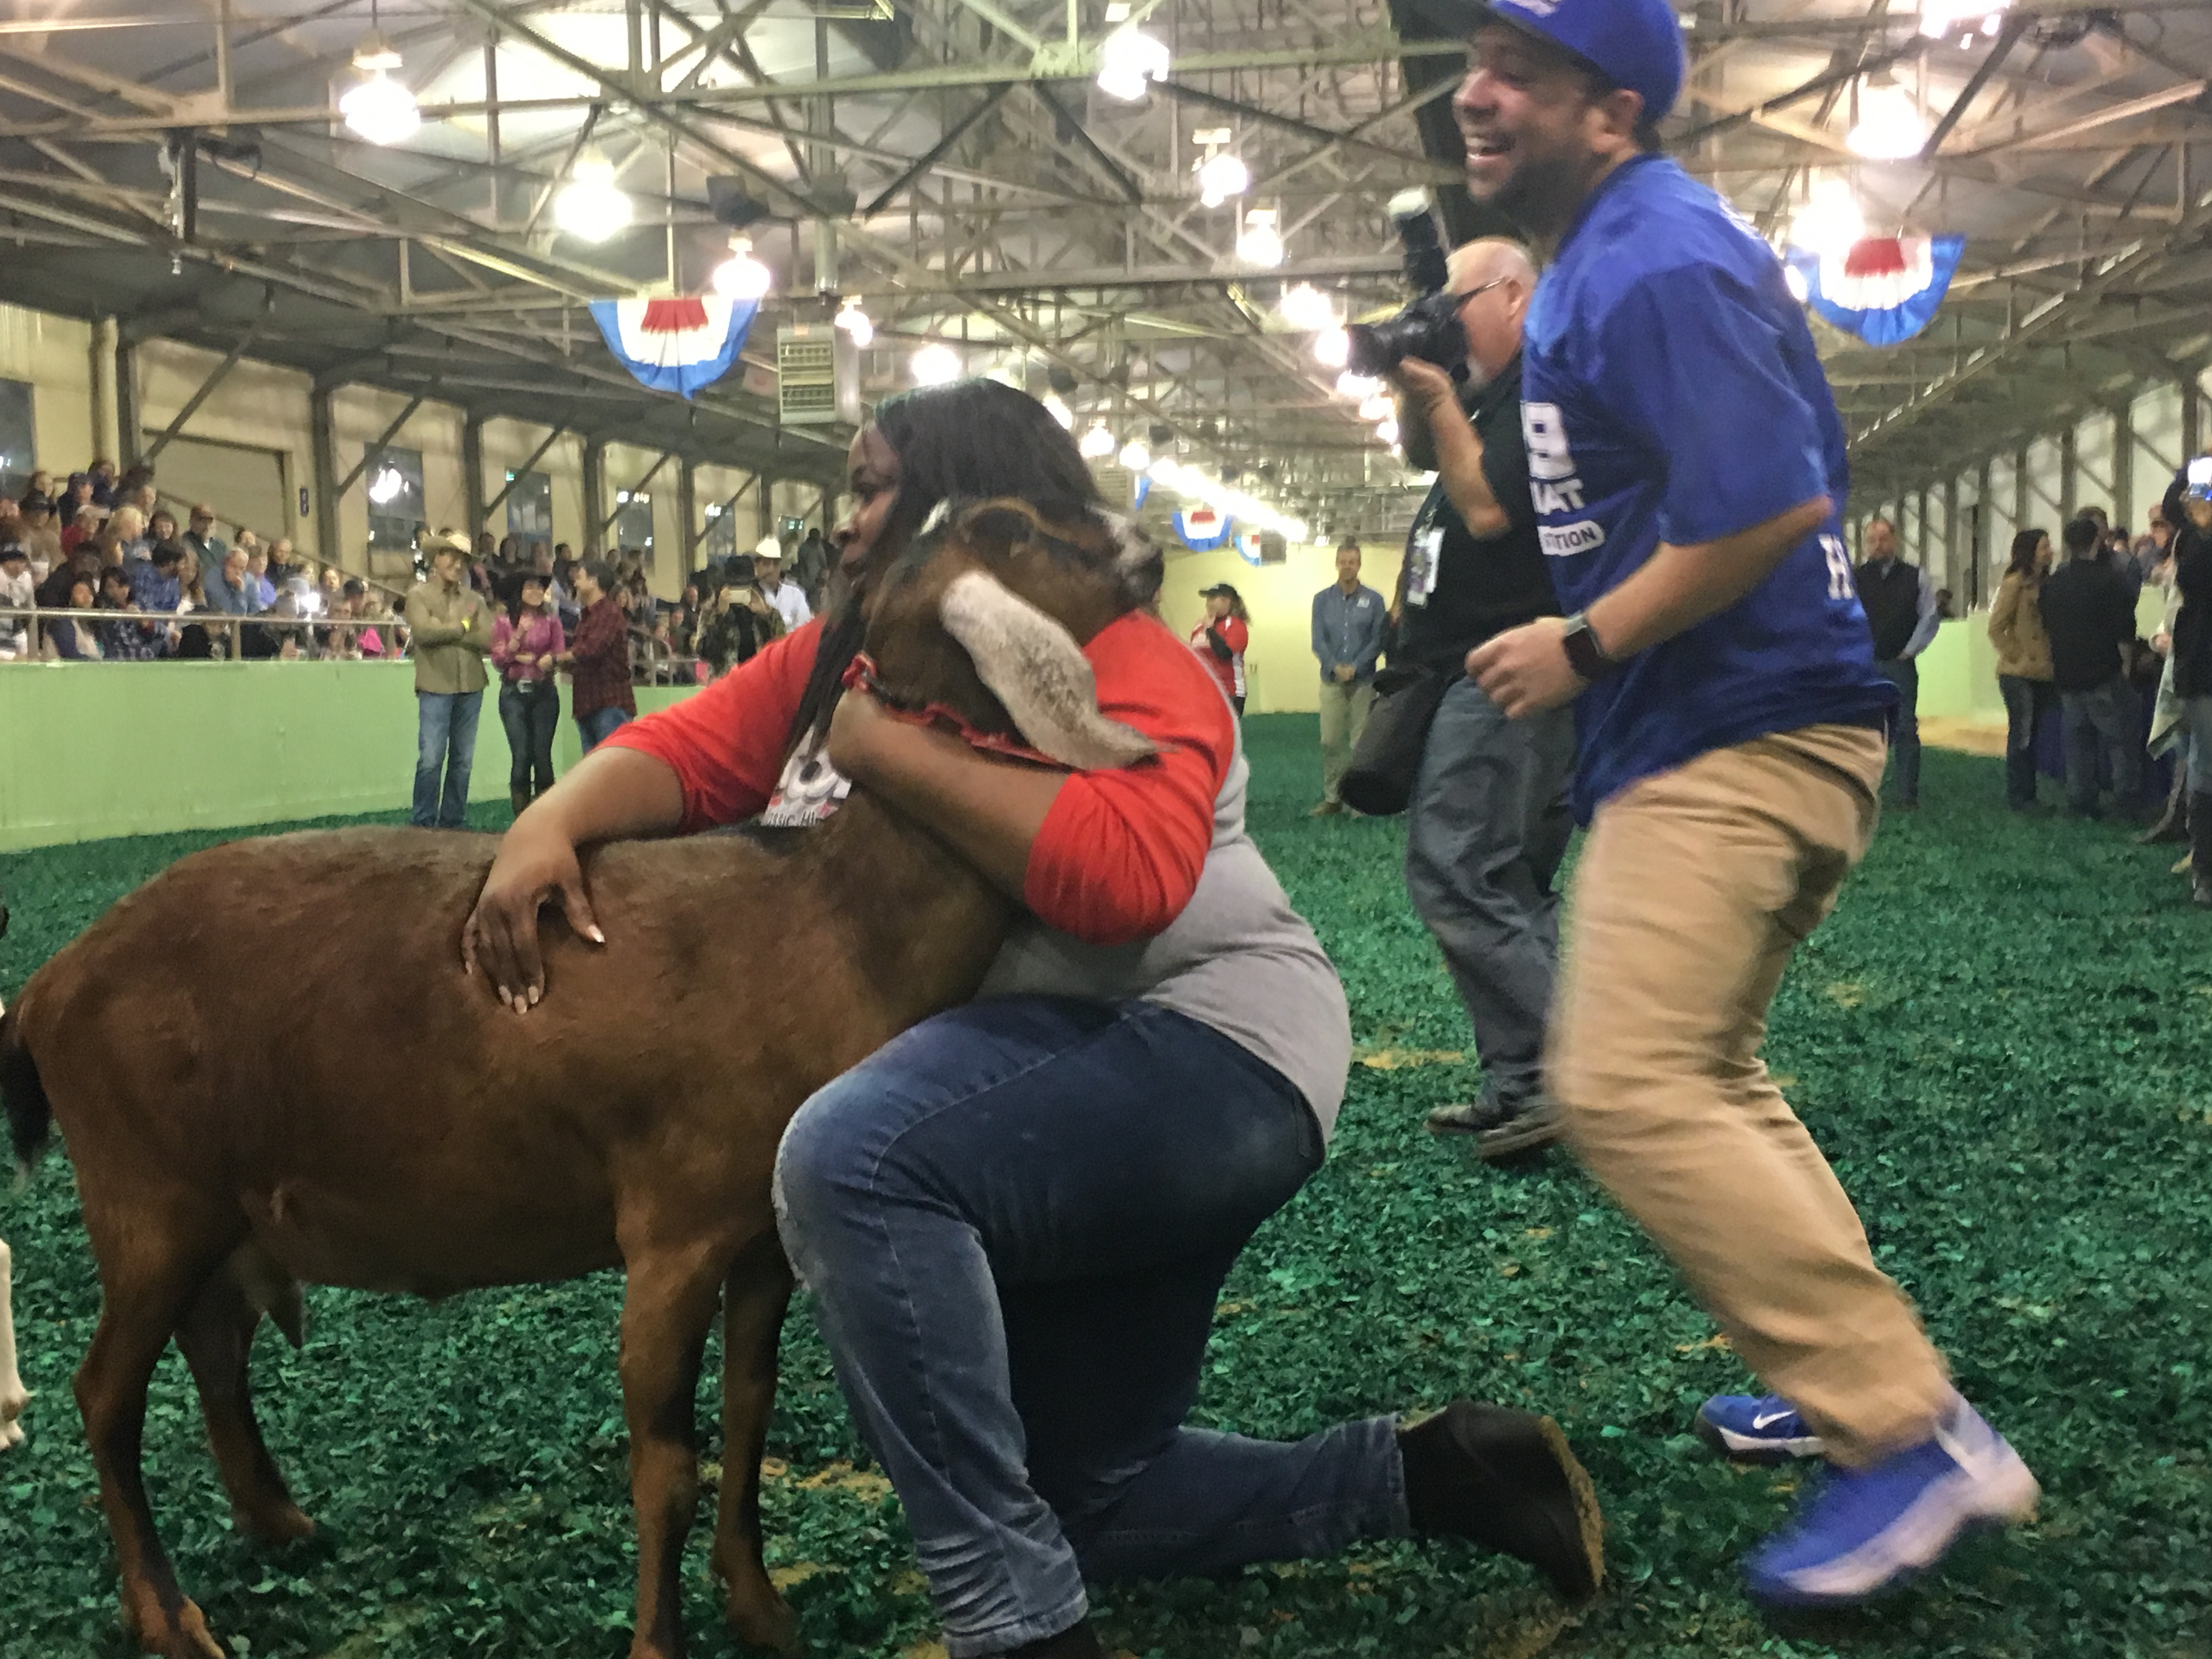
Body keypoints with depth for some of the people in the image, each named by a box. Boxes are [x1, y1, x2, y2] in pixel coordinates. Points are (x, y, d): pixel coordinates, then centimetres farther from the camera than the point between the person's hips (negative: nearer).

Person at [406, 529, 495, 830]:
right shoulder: (419, 595, 4)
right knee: (431, 759, -7)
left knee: (463, 760, 8)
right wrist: (464, 627, -5)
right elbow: (423, 631, -14)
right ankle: (423, 823, 1)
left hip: (471, 688, 4)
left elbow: (489, 640, -1)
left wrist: (446, 632, -9)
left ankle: (453, 822, 15)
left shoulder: (474, 599, 13)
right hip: (436, 687, -4)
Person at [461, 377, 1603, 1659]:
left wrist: (890, 747, -24)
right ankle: (1430, 1470, 23)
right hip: (1040, 1067, 10)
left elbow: (1125, 870, -31)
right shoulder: (840, 658, 10)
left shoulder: (1121, 658, -14)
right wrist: (554, 825, -21)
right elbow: (686, 751, -1)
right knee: (1086, 1499, 15)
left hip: (1204, 1045, -10)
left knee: (851, 1157, -35)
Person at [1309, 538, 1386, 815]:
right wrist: (1335, 666, -12)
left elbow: (1377, 641, -2)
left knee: (1360, 742, -1)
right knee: (1330, 741, -1)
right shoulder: (1323, 599, 8)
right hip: (1331, 680, 2)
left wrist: (1355, 667, -12)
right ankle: (1332, 798, 6)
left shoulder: (1374, 600, 2)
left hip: (1363, 680, -2)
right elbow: (1318, 640, 3)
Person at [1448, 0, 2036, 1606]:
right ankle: (1850, 1375, 29)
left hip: (1734, 735, -11)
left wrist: (1584, 648, -17)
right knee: (1703, 1078, 20)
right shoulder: (1618, 247, 15)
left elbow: (1768, 504, -26)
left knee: (1626, 1092, -17)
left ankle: (1913, 1438, -11)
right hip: (1732, 726, 11)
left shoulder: (1654, 261, -17)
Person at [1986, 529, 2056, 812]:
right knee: (2022, 735, -2)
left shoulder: (2046, 584, 11)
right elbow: (1996, 629, -11)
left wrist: (2052, 662, 5)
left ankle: (2028, 793, 18)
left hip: (2044, 674, 6)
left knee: (2033, 735, 11)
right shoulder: (2014, 584, -9)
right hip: (2020, 674, -6)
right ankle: (2017, 796, 5)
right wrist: (2017, 658, -12)